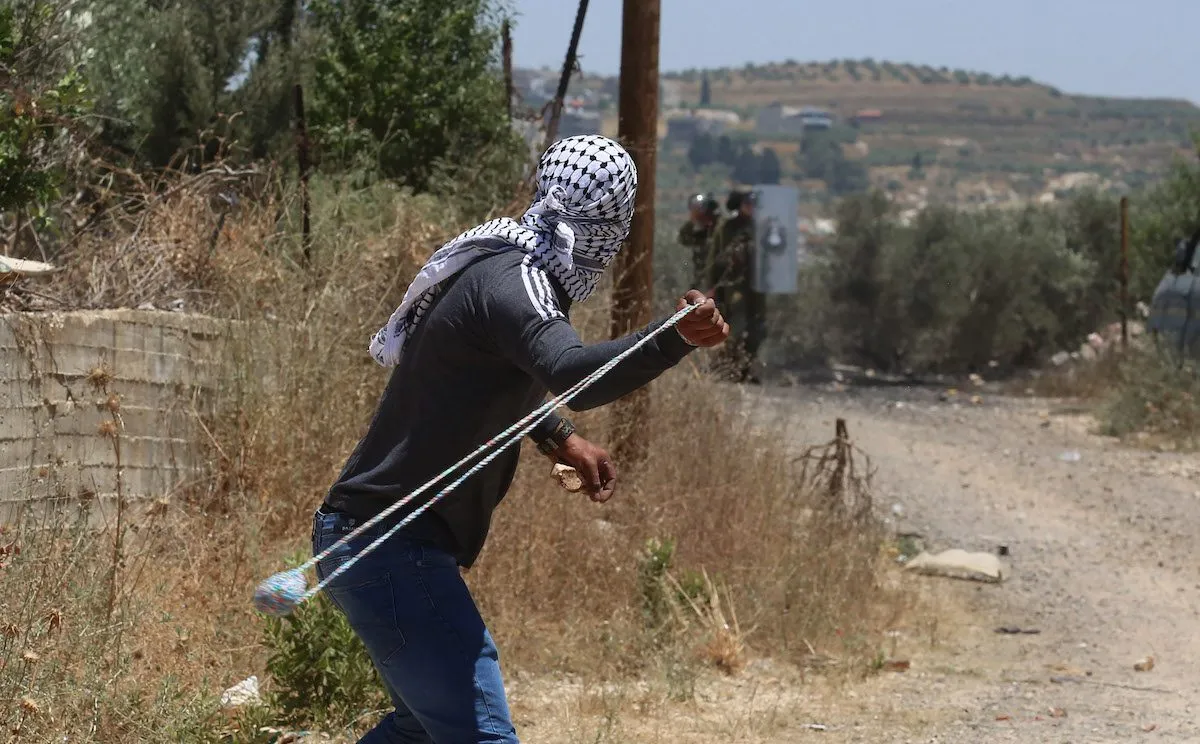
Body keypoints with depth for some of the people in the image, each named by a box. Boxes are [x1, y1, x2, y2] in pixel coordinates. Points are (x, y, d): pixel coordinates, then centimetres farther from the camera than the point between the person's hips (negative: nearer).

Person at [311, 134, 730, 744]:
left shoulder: (502, 267, 13)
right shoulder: (510, 281, -18)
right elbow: (574, 375, -39)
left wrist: (562, 439, 22)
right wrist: (679, 338, -50)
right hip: (392, 546, -11)